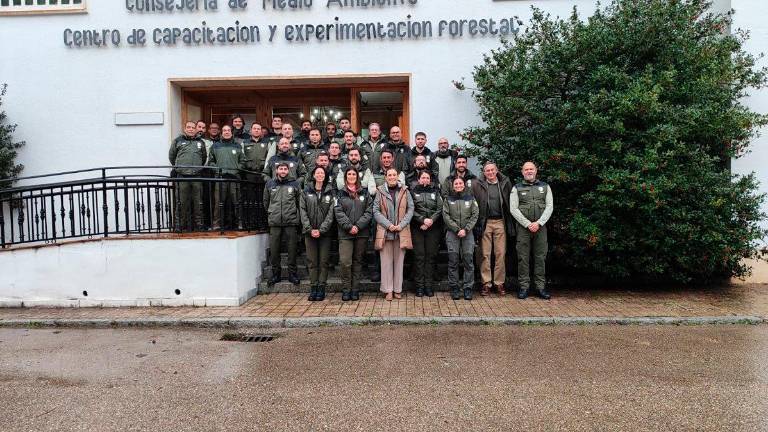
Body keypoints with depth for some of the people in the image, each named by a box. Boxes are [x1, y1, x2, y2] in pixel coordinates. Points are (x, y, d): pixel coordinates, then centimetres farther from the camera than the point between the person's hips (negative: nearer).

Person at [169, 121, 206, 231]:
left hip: (197, 176, 2)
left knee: (198, 202, 4)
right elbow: (171, 156, 18)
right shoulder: (177, 141, 9)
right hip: (182, 176, -2)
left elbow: (204, 157, 24)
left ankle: (198, 225, 11)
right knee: (182, 202, -1)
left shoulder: (200, 142, 15)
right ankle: (180, 225, 5)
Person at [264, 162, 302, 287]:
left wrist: (296, 214, 10)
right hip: (274, 222, 2)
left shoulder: (294, 184, 4)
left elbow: (300, 201, 9)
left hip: (291, 222, -1)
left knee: (292, 249, 2)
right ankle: (276, 274, 15)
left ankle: (292, 274, 12)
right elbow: (266, 201, 19)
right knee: (274, 250, 3)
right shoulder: (270, 184, 9)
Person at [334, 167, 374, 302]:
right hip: (345, 233, -1)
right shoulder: (340, 194, 7)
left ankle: (355, 289, 14)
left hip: (361, 233, 1)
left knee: (358, 261, 7)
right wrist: (349, 226, -15)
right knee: (345, 262, -10)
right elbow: (338, 212, -3)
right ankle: (346, 289, 3)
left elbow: (369, 211, 1)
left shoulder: (365, 193, 9)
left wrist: (358, 226, -11)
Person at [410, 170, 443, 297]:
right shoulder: (413, 192, 8)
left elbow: (440, 209, 3)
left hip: (433, 228, 2)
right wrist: (423, 220, -12)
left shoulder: (435, 191, 13)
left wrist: (431, 220, -10)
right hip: (417, 228, -1)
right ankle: (419, 285, 2)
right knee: (419, 256, -2)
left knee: (431, 256, 1)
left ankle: (428, 285, 6)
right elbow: (411, 210, -2)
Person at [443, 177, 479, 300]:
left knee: (468, 260, -3)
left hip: (467, 233, 1)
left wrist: (465, 229, -9)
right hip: (452, 233, 0)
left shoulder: (470, 199, 9)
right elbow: (446, 217, 0)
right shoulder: (448, 200, 8)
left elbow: (475, 215, 3)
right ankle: (454, 288, 6)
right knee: (453, 261, -1)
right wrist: (457, 229, -9)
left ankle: (468, 288, 4)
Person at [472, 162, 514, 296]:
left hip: (500, 222, 2)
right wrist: (477, 223, -8)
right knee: (485, 254, 1)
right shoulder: (477, 185, 3)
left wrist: (509, 222, 3)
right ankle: (486, 283, 8)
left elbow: (510, 201, 9)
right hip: (485, 223, -2)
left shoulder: (505, 183, 10)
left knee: (501, 254, 3)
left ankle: (499, 283, 12)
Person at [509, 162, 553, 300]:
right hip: (523, 227, -1)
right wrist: (528, 224, -10)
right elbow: (513, 209, -1)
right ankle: (524, 287, 5)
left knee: (540, 257, 3)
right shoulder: (517, 188, 7)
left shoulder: (545, 187, 12)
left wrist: (539, 223, -9)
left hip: (540, 227, 1)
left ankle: (541, 287, 10)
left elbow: (550, 207, 4)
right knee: (523, 258, -1)